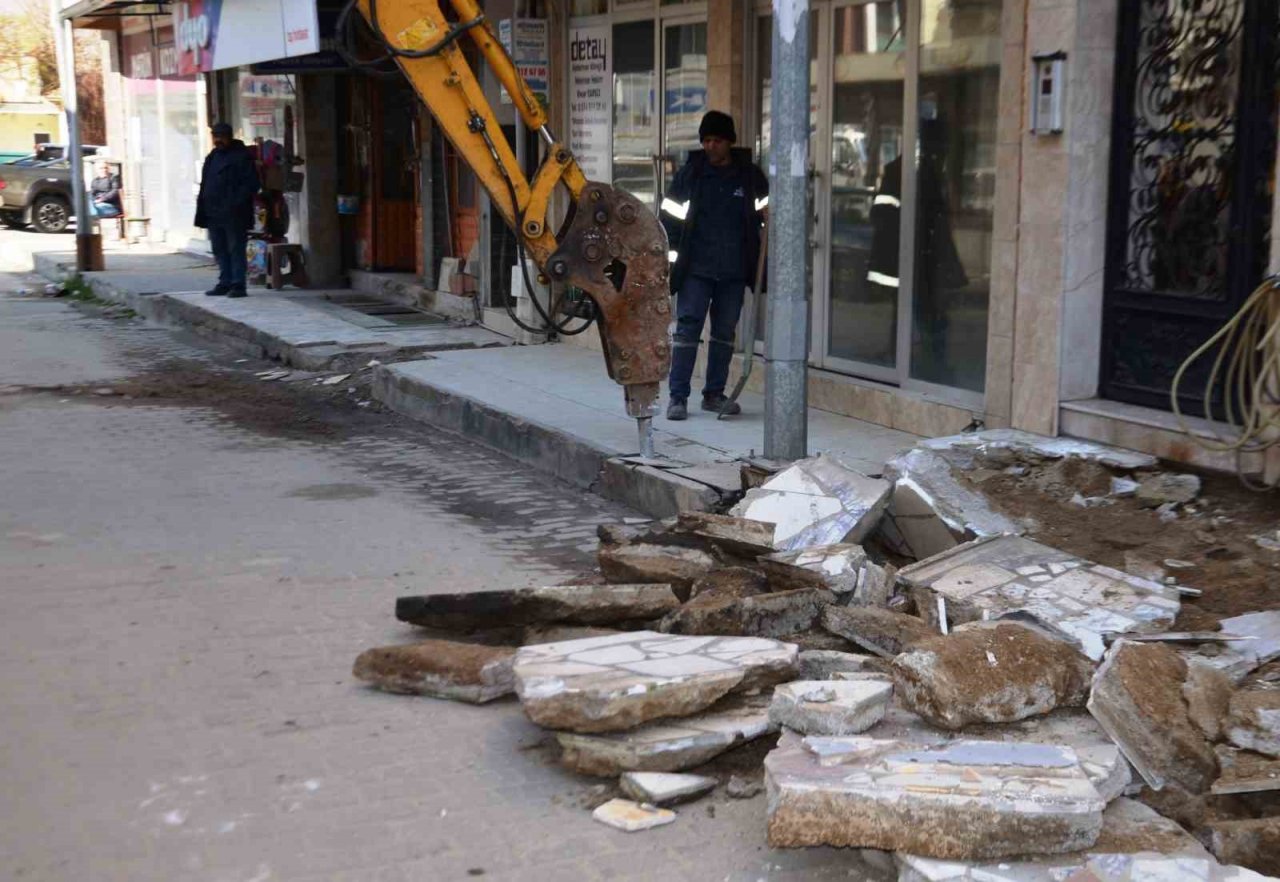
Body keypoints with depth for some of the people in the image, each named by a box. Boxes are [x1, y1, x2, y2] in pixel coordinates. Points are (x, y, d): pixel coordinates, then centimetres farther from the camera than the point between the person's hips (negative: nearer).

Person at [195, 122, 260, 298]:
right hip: (214, 214, 8)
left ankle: (238, 284, -3)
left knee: (236, 249, -5)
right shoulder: (212, 157, 19)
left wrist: (236, 204, -20)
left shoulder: (242, 157, -5)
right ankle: (225, 283, 16)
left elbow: (251, 184, -11)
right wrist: (202, 209, 11)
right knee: (220, 250, 10)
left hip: (234, 215, -8)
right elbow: (205, 184, 21)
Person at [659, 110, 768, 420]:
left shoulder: (750, 175, 5)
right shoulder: (690, 173, 2)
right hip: (696, 269, -2)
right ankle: (677, 396, -2)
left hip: (734, 270, 2)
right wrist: (677, 252, -3)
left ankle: (714, 394, 17)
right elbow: (670, 215, 5)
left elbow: (768, 211, 13)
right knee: (687, 329, -6)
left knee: (725, 333, 8)